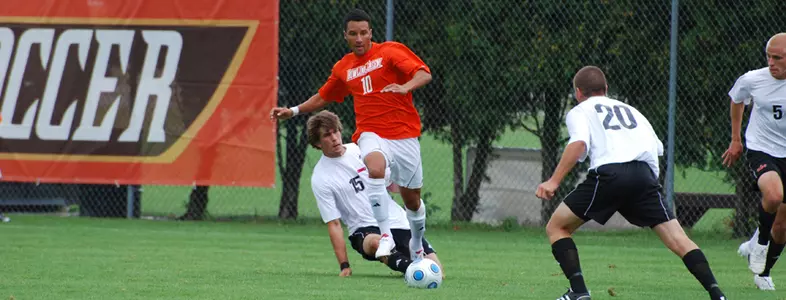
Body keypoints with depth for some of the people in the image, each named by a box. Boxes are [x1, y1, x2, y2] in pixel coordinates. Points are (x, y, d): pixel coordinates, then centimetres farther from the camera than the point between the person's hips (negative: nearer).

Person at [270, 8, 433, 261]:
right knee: (375, 169, -35)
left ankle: (417, 245, 37)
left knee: (412, 199, 6)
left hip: (404, 135, -1)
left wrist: (406, 87, -33)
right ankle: (385, 236, -31)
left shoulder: (391, 51, -1)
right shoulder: (343, 68, 14)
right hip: (371, 133, 1)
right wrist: (293, 111, 23)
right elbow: (323, 97, 30)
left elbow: (424, 74, -13)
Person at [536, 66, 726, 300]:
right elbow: (657, 147, 25)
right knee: (678, 240, 1)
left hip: (608, 173, -4)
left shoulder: (579, 112, 19)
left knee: (556, 227, 12)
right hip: (644, 174, 4)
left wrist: (554, 181, -8)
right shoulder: (630, 110, 35)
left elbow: (579, 143, -3)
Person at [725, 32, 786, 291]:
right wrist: (736, 140, 19)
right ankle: (760, 238, -4)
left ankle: (764, 271, 31)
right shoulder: (752, 80, -7)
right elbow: (737, 100, 16)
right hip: (761, 150, -1)